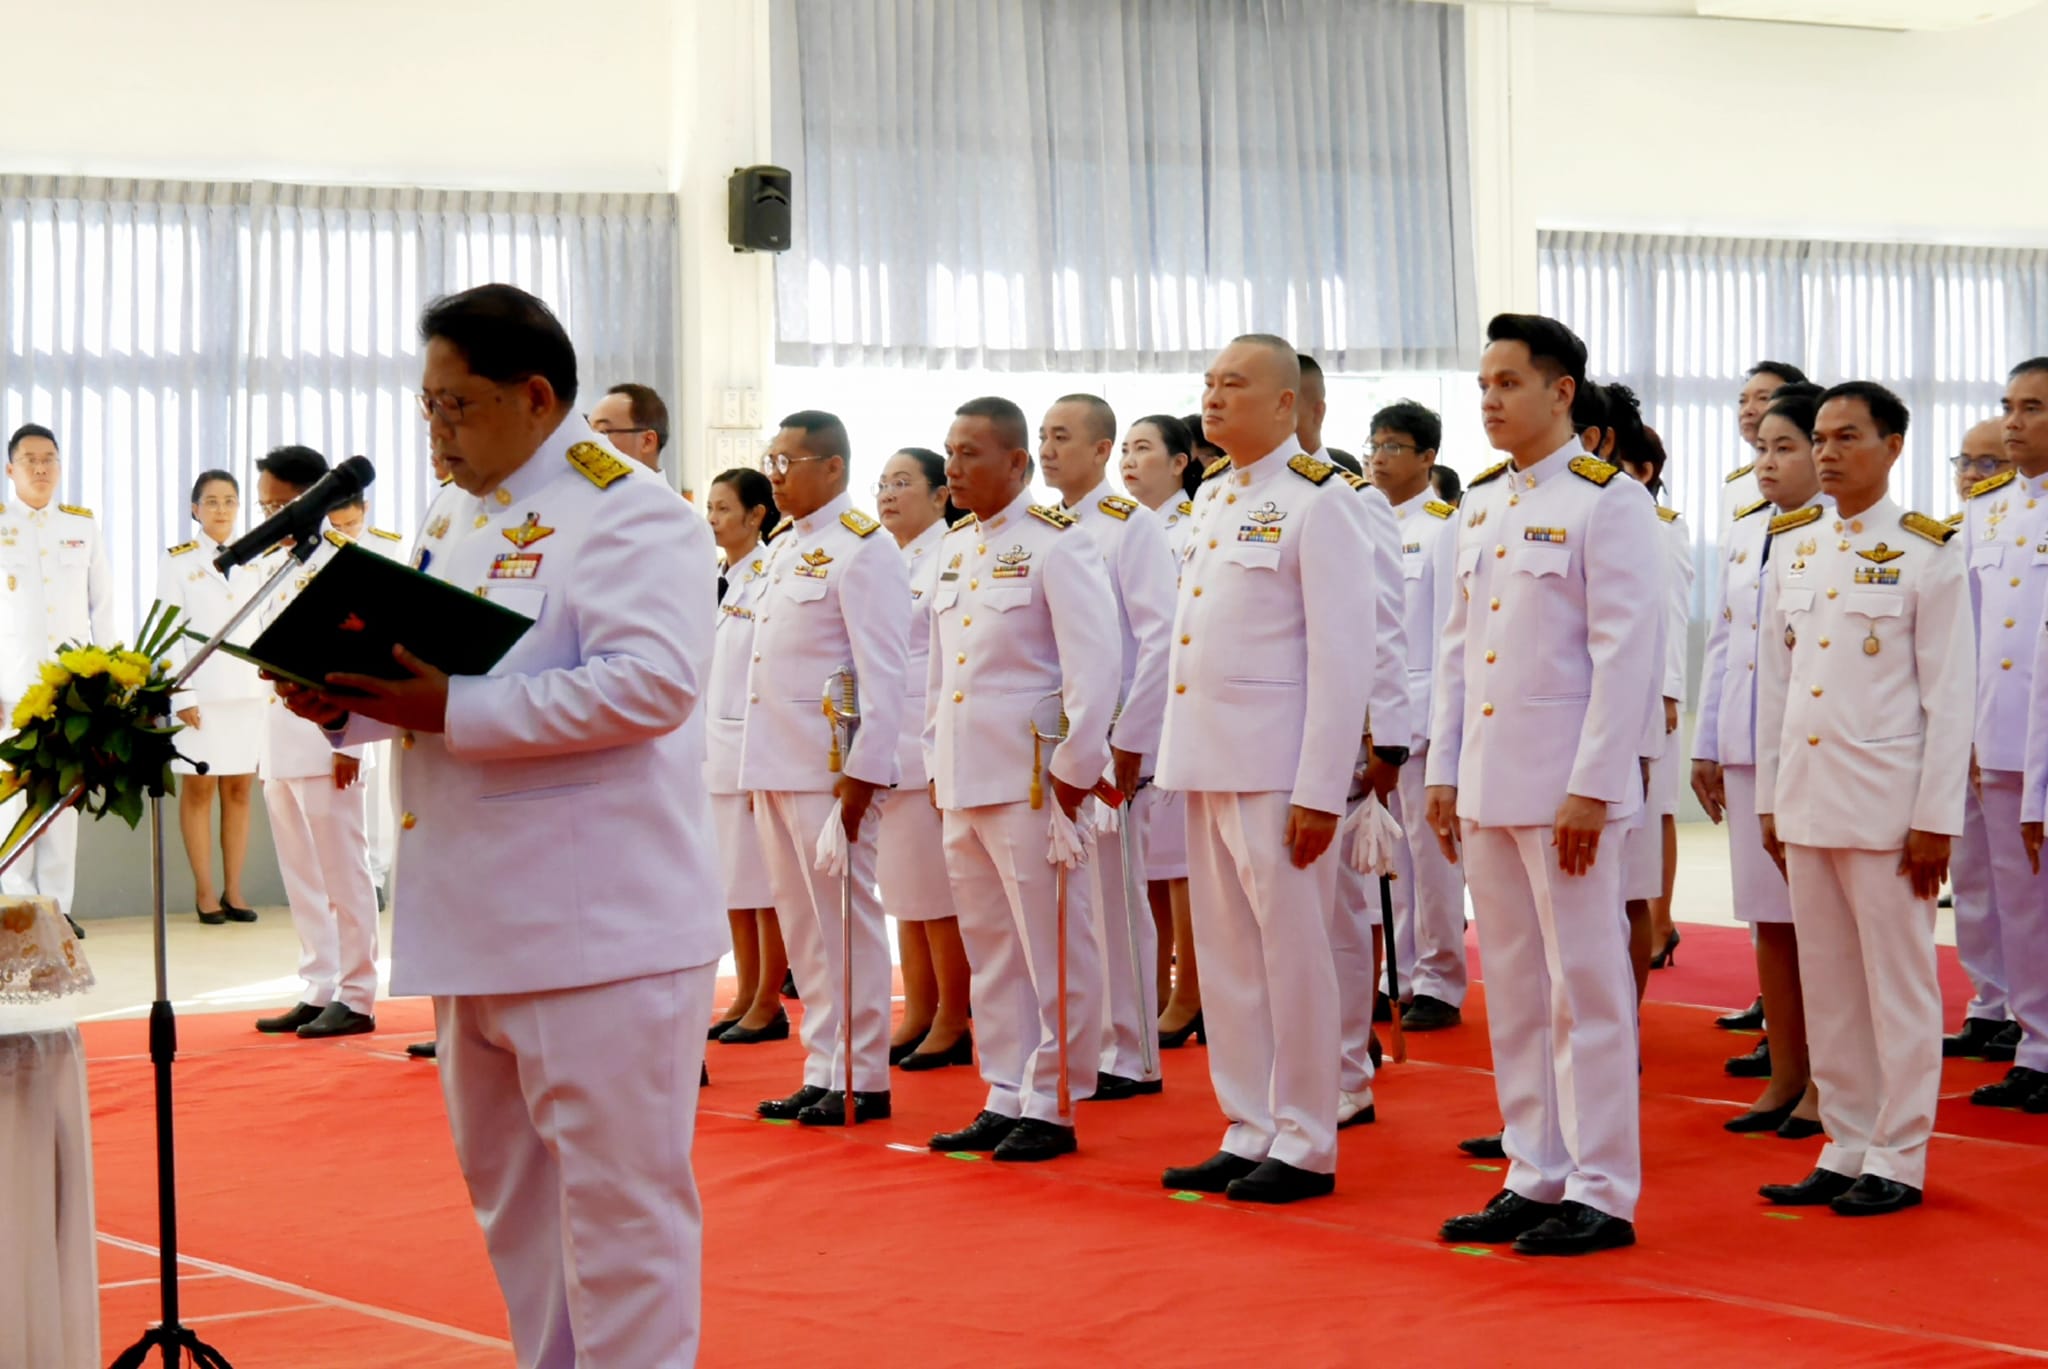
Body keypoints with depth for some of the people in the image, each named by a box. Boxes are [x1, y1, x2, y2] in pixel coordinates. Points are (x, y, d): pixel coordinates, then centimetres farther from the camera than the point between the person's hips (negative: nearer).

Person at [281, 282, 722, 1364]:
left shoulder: (625, 511, -11)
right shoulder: (453, 519, 18)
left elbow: (654, 680, -24)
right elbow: (424, 675, 25)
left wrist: (453, 710, -25)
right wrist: (347, 702, 1)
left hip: (599, 928, -9)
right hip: (478, 924, 9)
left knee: (615, 1195, -4)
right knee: (509, 1191, 17)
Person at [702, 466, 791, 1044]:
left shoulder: (771, 579, -11)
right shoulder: (716, 579, 13)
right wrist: (697, 747, 13)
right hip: (715, 748, 8)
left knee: (764, 885, -1)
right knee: (732, 885, 12)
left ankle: (769, 1006, 6)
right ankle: (745, 999, 19)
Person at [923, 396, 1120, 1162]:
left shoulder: (1055, 545, -9)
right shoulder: (955, 548, 15)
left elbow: (1094, 662, -13)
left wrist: (1073, 771, -15)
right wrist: (936, 765, 17)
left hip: (1030, 779, -8)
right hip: (962, 780, 8)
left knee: (1051, 947, -2)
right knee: (988, 947, 13)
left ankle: (1053, 1106, 5)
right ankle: (1007, 1096, 21)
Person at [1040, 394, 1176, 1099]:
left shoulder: (1132, 527, -5)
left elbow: (1160, 638, -11)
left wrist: (1130, 737, -14)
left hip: (1106, 742, -6)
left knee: (1112, 894, -4)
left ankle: (1132, 1057, 3)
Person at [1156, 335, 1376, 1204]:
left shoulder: (1318, 502, -9)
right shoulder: (1211, 501, 16)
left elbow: (1342, 656, -13)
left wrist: (1320, 792, -17)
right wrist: (1182, 758, 14)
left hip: (1275, 768, -8)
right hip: (1207, 762, 8)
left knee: (1291, 953, -2)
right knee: (1226, 958, 11)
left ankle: (1305, 1147, 6)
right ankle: (1249, 1133, 19)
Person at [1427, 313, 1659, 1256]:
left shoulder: (1607, 501, -8)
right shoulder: (1478, 504, 14)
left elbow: (1627, 652, -13)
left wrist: (1590, 788, -17)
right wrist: (1443, 771, 13)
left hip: (1564, 782, -7)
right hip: (1486, 782, 7)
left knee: (1586, 985, -2)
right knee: (1512, 990, 11)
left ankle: (1601, 1194, 4)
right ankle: (1535, 1178, 19)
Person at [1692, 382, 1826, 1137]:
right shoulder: (1744, 531, 13)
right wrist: (1707, 744, 13)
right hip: (1747, 748, 7)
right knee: (1769, 919, 11)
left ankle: (1825, 1086, 9)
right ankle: (1784, 1080, 19)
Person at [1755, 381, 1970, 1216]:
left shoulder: (1926, 555, -5)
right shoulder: (1792, 550, 10)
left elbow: (1949, 697, -6)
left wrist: (1936, 818, -10)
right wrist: (1769, 798, 11)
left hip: (1885, 798, -5)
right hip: (1805, 797, 5)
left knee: (1898, 984, 1)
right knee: (1827, 985, 10)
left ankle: (1898, 1161, 8)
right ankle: (1845, 1151, 18)